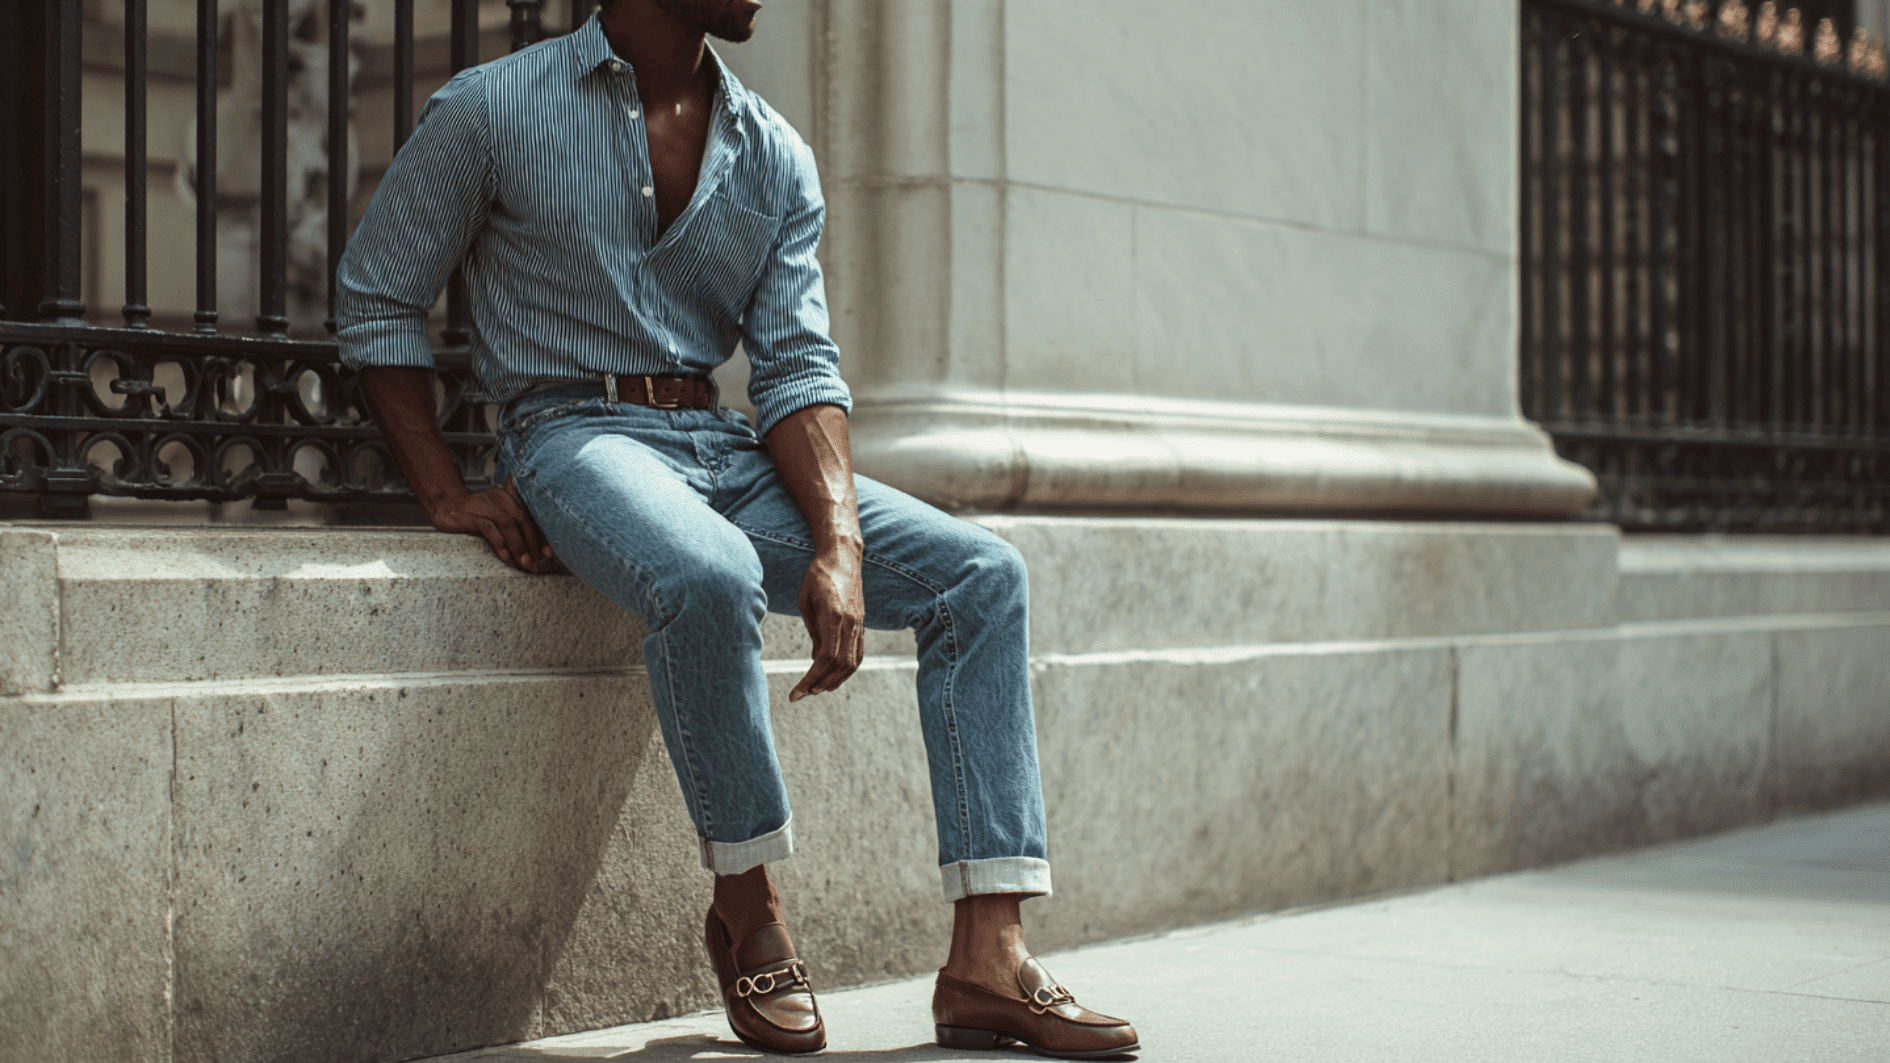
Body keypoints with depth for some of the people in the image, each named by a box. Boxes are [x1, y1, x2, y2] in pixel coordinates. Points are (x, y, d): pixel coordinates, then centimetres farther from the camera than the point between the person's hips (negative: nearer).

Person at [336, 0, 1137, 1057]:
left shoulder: (777, 157, 10)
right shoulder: (492, 111, -2)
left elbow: (799, 365, 4)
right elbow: (377, 299, 5)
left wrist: (838, 544, -13)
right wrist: (449, 495, -6)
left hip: (728, 450, 6)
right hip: (578, 432, -5)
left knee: (982, 573, -13)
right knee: (708, 576, -39)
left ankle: (988, 965, -19)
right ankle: (749, 912, -16)